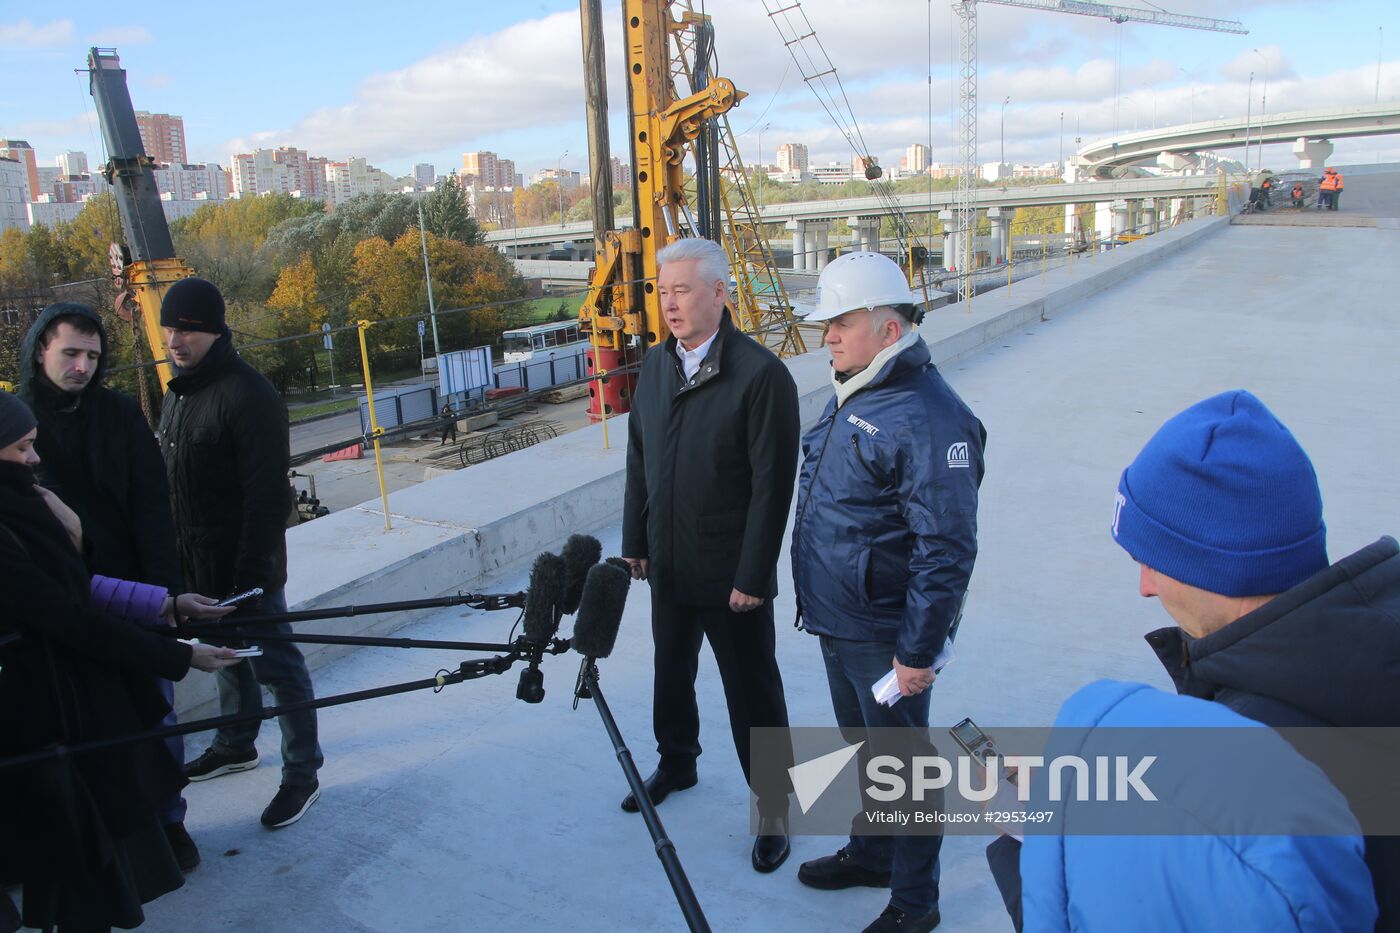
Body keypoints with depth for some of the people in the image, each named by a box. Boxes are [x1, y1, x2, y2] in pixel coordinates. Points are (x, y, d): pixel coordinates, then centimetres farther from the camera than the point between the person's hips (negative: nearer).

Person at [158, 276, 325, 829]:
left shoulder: (246, 394, -19)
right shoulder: (177, 393, 10)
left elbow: (268, 494, -22)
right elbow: (170, 480, 17)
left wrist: (250, 572, -23)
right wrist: (174, 555, 14)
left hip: (246, 565, -8)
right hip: (199, 565, 9)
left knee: (276, 665, 2)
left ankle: (302, 774, 14)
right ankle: (234, 745, 42)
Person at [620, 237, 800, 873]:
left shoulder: (761, 374, -18)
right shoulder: (655, 366, 4)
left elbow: (772, 485, -18)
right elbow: (639, 460, 11)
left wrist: (753, 574, -18)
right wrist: (635, 543, 10)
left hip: (731, 575, -6)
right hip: (668, 567, 7)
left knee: (753, 695, 6)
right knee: (671, 673, 24)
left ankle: (774, 808, 25)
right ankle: (676, 763, 48)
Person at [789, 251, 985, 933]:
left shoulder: (928, 417, -23)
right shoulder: (851, 394, 7)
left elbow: (946, 549, -24)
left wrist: (919, 650, -22)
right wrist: (816, 597, 20)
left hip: (885, 634, -9)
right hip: (835, 619, 9)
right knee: (862, 746, 25)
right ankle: (871, 853, 46)